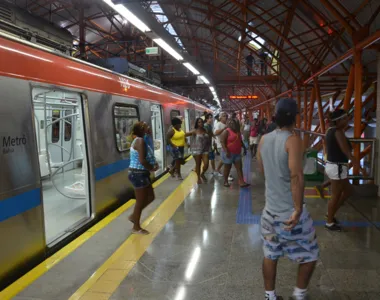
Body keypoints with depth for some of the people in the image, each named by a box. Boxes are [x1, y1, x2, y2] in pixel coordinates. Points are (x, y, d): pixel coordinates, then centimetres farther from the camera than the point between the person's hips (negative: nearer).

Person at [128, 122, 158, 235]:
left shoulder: (139, 140, 12)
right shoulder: (140, 141, -20)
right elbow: (142, 160, -27)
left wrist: (153, 164, 2)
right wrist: (152, 168, -11)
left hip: (141, 173, 10)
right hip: (138, 174, -10)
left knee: (150, 197, 19)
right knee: (140, 201, 2)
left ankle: (134, 216, 31)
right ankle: (136, 228, 17)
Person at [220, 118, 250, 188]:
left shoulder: (237, 132, 11)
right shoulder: (226, 131, -13)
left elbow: (240, 141, 23)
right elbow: (222, 142, -19)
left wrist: (244, 148, 19)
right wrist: (226, 151, -26)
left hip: (237, 153, 7)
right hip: (229, 153, -7)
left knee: (239, 167, 0)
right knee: (227, 168, 5)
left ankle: (241, 182, -3)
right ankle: (225, 182, 20)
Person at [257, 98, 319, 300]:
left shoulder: (264, 140, 3)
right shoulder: (292, 140, -18)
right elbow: (296, 175, -27)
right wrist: (298, 209, -25)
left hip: (270, 209, 7)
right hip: (290, 211, -6)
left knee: (270, 255, 16)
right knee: (310, 254, 15)